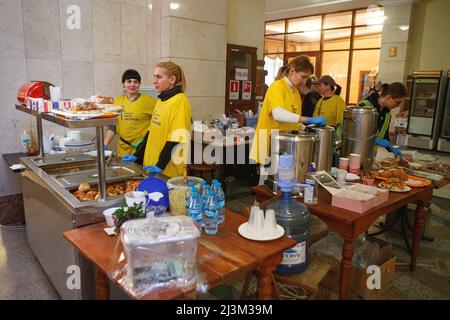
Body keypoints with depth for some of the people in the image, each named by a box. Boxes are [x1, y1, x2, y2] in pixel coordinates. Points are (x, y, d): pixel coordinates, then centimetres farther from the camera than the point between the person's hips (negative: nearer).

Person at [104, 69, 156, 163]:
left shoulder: (148, 101, -7)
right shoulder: (118, 101, 6)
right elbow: (112, 125, 7)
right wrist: (105, 145, -5)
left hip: (142, 151, -3)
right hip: (123, 151, 4)